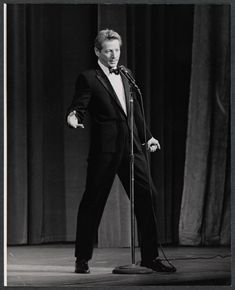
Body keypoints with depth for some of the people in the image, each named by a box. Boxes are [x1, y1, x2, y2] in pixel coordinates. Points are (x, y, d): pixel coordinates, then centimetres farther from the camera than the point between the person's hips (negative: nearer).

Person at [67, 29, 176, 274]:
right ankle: (82, 258, 12)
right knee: (92, 203, 1)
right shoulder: (88, 78, -1)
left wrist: (147, 136, 26)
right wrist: (74, 118, -30)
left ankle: (150, 256, 7)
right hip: (104, 150, -5)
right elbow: (78, 108, -8)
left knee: (145, 199, 0)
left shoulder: (125, 76, 18)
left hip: (132, 148, 6)